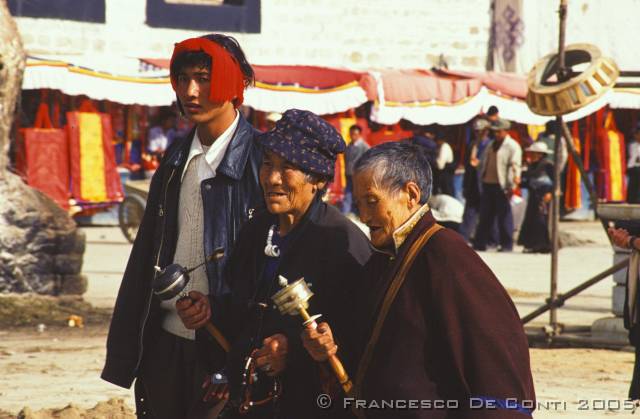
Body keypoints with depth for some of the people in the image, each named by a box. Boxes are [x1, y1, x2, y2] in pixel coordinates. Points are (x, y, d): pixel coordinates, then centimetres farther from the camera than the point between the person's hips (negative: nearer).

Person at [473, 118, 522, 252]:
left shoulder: (512, 146, -4)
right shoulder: (491, 145, 19)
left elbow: (515, 165, -12)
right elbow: (483, 163, 25)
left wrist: (512, 185, -20)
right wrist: (481, 180, 18)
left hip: (502, 186, -7)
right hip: (488, 184, 7)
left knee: (504, 216, -3)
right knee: (485, 216, 9)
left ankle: (506, 245, 2)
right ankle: (479, 244, 13)